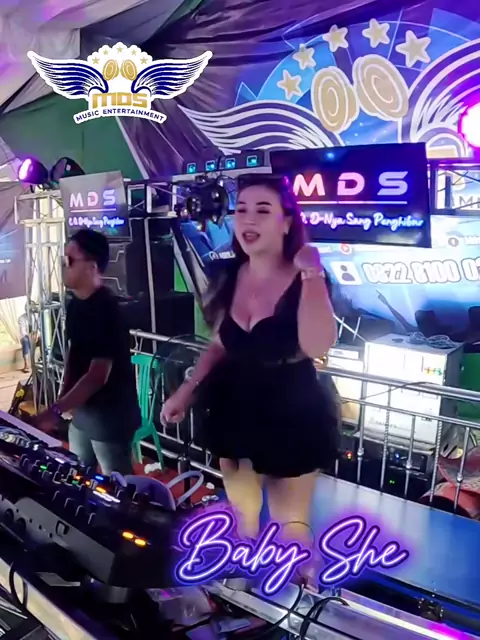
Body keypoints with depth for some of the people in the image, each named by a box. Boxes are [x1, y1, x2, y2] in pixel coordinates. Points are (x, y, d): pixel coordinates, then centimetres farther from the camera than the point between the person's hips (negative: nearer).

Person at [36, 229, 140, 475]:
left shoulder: (106, 310, -23)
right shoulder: (75, 304, 4)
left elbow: (98, 376, -26)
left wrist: (55, 411, -27)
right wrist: (63, 398, 6)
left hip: (111, 416, -8)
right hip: (81, 411, 8)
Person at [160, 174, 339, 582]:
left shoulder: (307, 279, -16)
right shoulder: (229, 279, 0)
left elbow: (318, 346, -34)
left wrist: (311, 275, -33)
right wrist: (186, 392, 3)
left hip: (292, 416, -5)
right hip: (236, 413, 6)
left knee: (290, 524, 11)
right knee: (242, 516, 23)